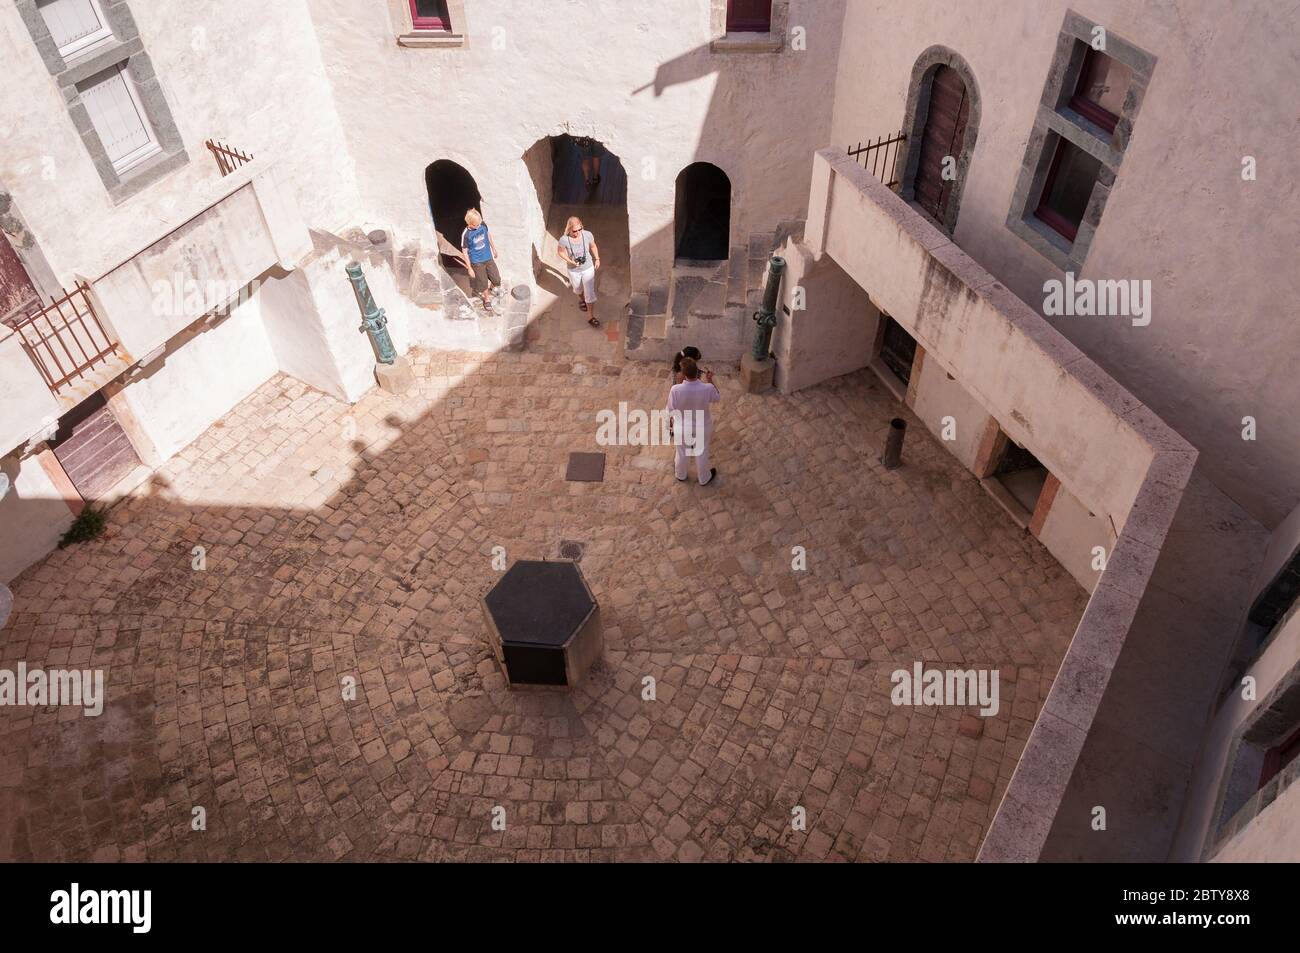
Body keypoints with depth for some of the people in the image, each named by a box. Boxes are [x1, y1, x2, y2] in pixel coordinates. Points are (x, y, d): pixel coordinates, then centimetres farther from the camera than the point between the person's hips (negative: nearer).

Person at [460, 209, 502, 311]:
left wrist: (494, 249, 20)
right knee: (483, 283, 10)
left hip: (488, 258, 4)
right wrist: (469, 268, -12)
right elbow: (464, 252, -14)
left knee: (497, 279, 10)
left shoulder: (483, 224, -12)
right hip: (477, 262, -4)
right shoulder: (466, 234, -23)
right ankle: (487, 299, 39)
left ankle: (492, 287, 46)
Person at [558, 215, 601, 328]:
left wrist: (597, 259, 2)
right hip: (574, 270, 0)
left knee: (590, 293, 5)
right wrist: (570, 261, -24)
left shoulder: (588, 235, -23)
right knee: (578, 289, 27)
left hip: (588, 268, 0)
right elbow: (561, 252, -10)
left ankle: (590, 317, 23)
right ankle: (581, 299, 63)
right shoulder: (564, 240, -29)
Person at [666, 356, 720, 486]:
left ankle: (681, 475, 56)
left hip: (683, 428, 0)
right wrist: (710, 381, -3)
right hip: (702, 428, 0)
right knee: (702, 453, 27)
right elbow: (718, 398, -6)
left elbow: (671, 412, -18)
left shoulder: (676, 390, -34)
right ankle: (704, 478, 51)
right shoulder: (708, 388, -32)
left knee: (683, 452, 29)